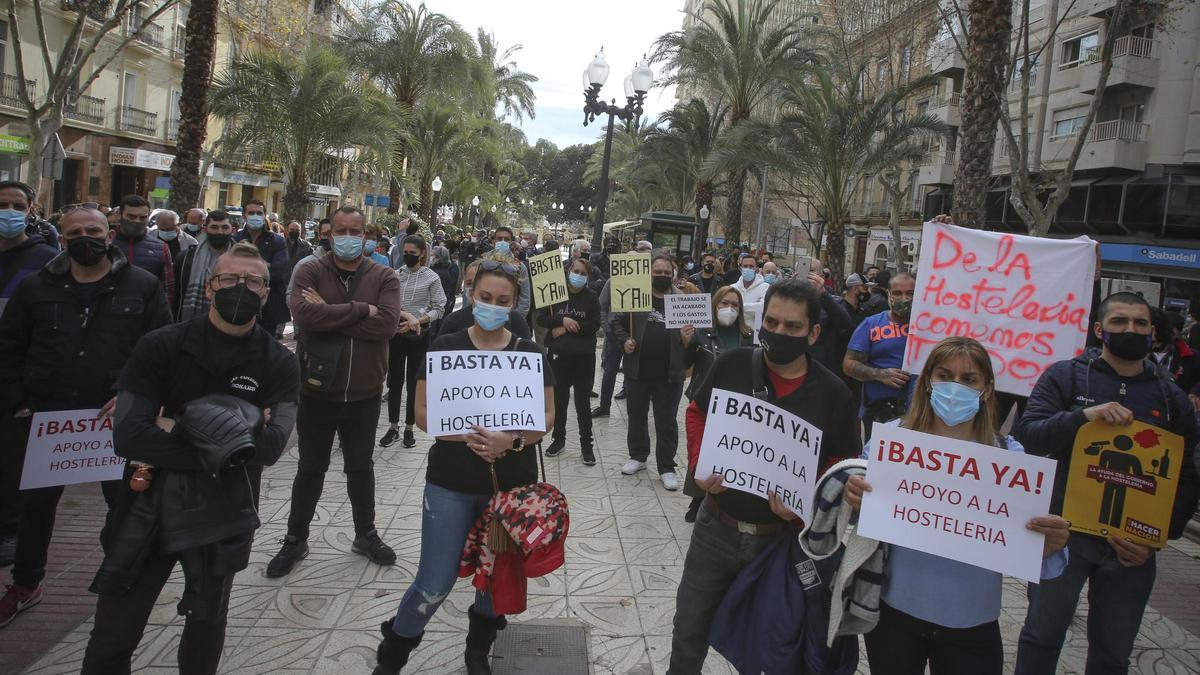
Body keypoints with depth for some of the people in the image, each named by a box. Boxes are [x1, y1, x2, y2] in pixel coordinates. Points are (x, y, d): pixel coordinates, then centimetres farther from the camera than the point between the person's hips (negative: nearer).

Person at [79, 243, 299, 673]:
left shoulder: (280, 364, -6)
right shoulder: (161, 347, -7)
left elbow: (270, 447, -20)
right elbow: (128, 436, -17)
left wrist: (179, 426, -21)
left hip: (224, 517, 1)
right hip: (150, 505, 0)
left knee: (206, 624, 21)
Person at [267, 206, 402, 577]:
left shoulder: (384, 277, -3)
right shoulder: (311, 271, -5)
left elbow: (387, 323, -20)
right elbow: (303, 314, -24)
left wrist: (329, 314, -20)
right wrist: (359, 310, -22)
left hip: (364, 394, 1)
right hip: (317, 391, -1)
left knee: (360, 467, 18)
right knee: (310, 468, 14)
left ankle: (366, 533, 36)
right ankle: (296, 539, 31)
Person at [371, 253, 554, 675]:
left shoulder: (529, 353, -1)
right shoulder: (444, 347, -4)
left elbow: (547, 416, 0)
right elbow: (423, 412, -4)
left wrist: (512, 440, -19)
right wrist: (467, 436, -21)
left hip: (512, 484, 2)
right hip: (451, 484, -2)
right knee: (435, 582, 0)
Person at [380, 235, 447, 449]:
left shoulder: (431, 278, -3)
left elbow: (439, 309, -5)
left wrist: (418, 320, -18)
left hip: (419, 336, -2)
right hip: (396, 333, 2)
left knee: (414, 382, 6)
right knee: (394, 381, 8)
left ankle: (409, 429, 17)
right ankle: (393, 427, 20)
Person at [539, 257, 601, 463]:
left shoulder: (591, 298, -1)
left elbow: (595, 325, -11)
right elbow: (541, 319, -2)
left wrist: (567, 329, -15)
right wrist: (562, 320, -18)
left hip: (584, 357, -1)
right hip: (558, 355, 2)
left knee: (583, 402, 4)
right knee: (559, 399, 12)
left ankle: (586, 444, 14)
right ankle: (559, 439, 28)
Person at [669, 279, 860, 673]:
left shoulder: (832, 393, -10)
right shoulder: (731, 365, -7)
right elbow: (697, 413, 7)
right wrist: (699, 465, -9)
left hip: (785, 539, -1)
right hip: (716, 528, 1)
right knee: (689, 630, 16)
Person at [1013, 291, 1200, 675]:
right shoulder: (1066, 376, -2)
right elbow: (1027, 435, -13)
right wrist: (1083, 415, -28)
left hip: (1134, 547, 3)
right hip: (1065, 534, -3)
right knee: (1042, 636, 9)